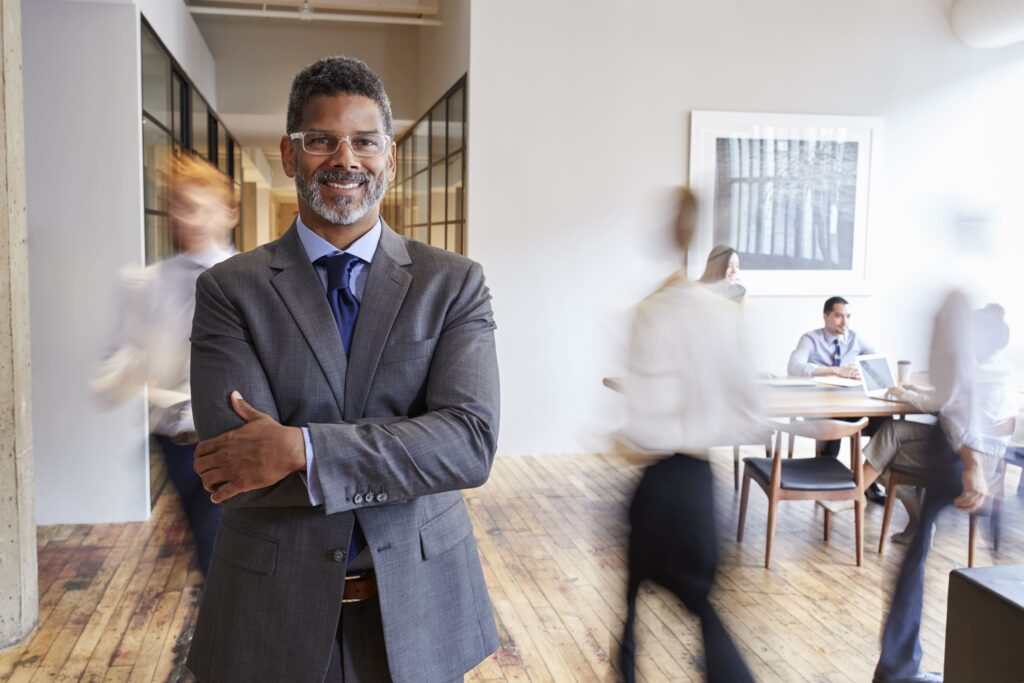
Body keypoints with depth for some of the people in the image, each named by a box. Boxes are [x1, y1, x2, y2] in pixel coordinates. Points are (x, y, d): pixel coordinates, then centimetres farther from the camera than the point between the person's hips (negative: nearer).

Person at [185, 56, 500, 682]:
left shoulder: (454, 284, -4)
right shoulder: (229, 290, -5)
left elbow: (472, 443, -16)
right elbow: (233, 468, -15)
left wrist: (302, 447, -24)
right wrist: (409, 452, -17)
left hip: (420, 610, 1)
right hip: (274, 612, 0)